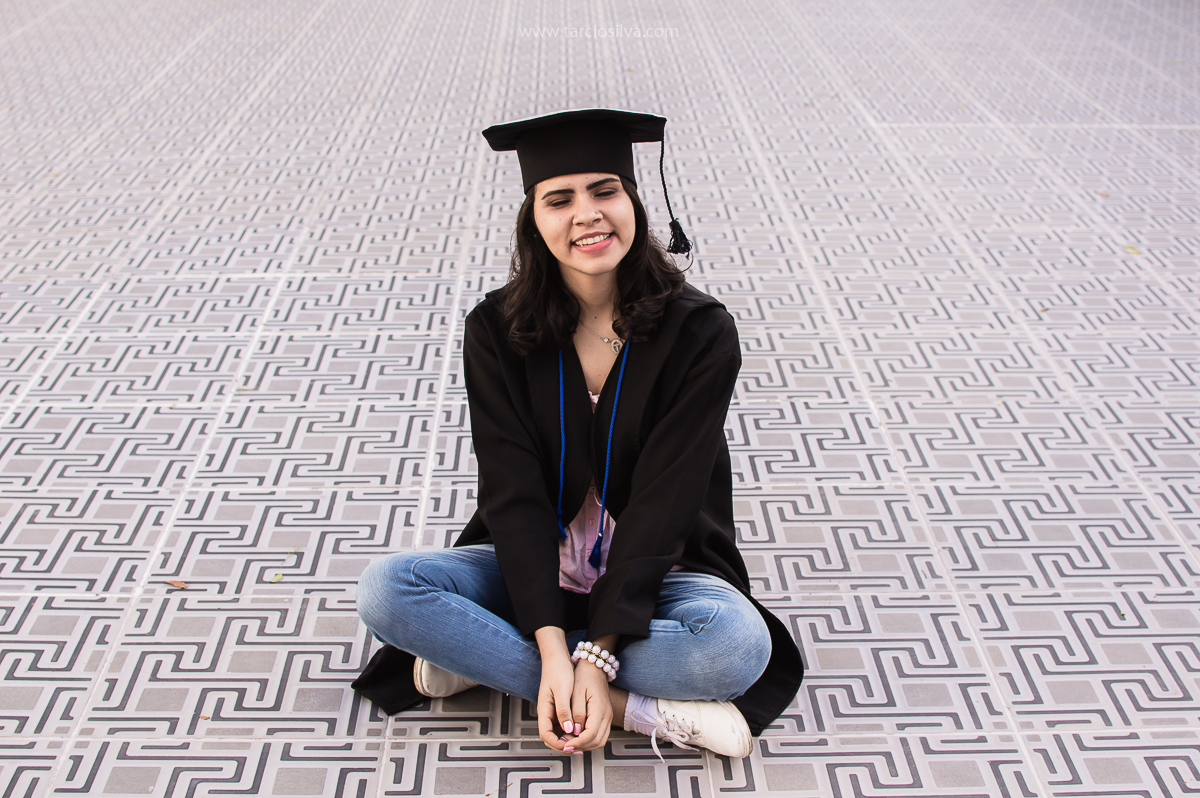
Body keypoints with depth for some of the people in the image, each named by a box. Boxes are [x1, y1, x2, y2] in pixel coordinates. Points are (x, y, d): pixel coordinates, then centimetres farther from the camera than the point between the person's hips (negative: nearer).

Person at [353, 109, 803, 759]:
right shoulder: (496, 330, -9)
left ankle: (477, 662, -18)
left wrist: (598, 652, -24)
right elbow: (513, 493, -14)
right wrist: (553, 647, -24)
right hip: (530, 569, 3)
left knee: (739, 643, -32)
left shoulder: (700, 332, -14)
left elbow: (662, 502, -17)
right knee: (384, 589, -24)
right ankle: (652, 711, -21)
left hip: (656, 570, -2)